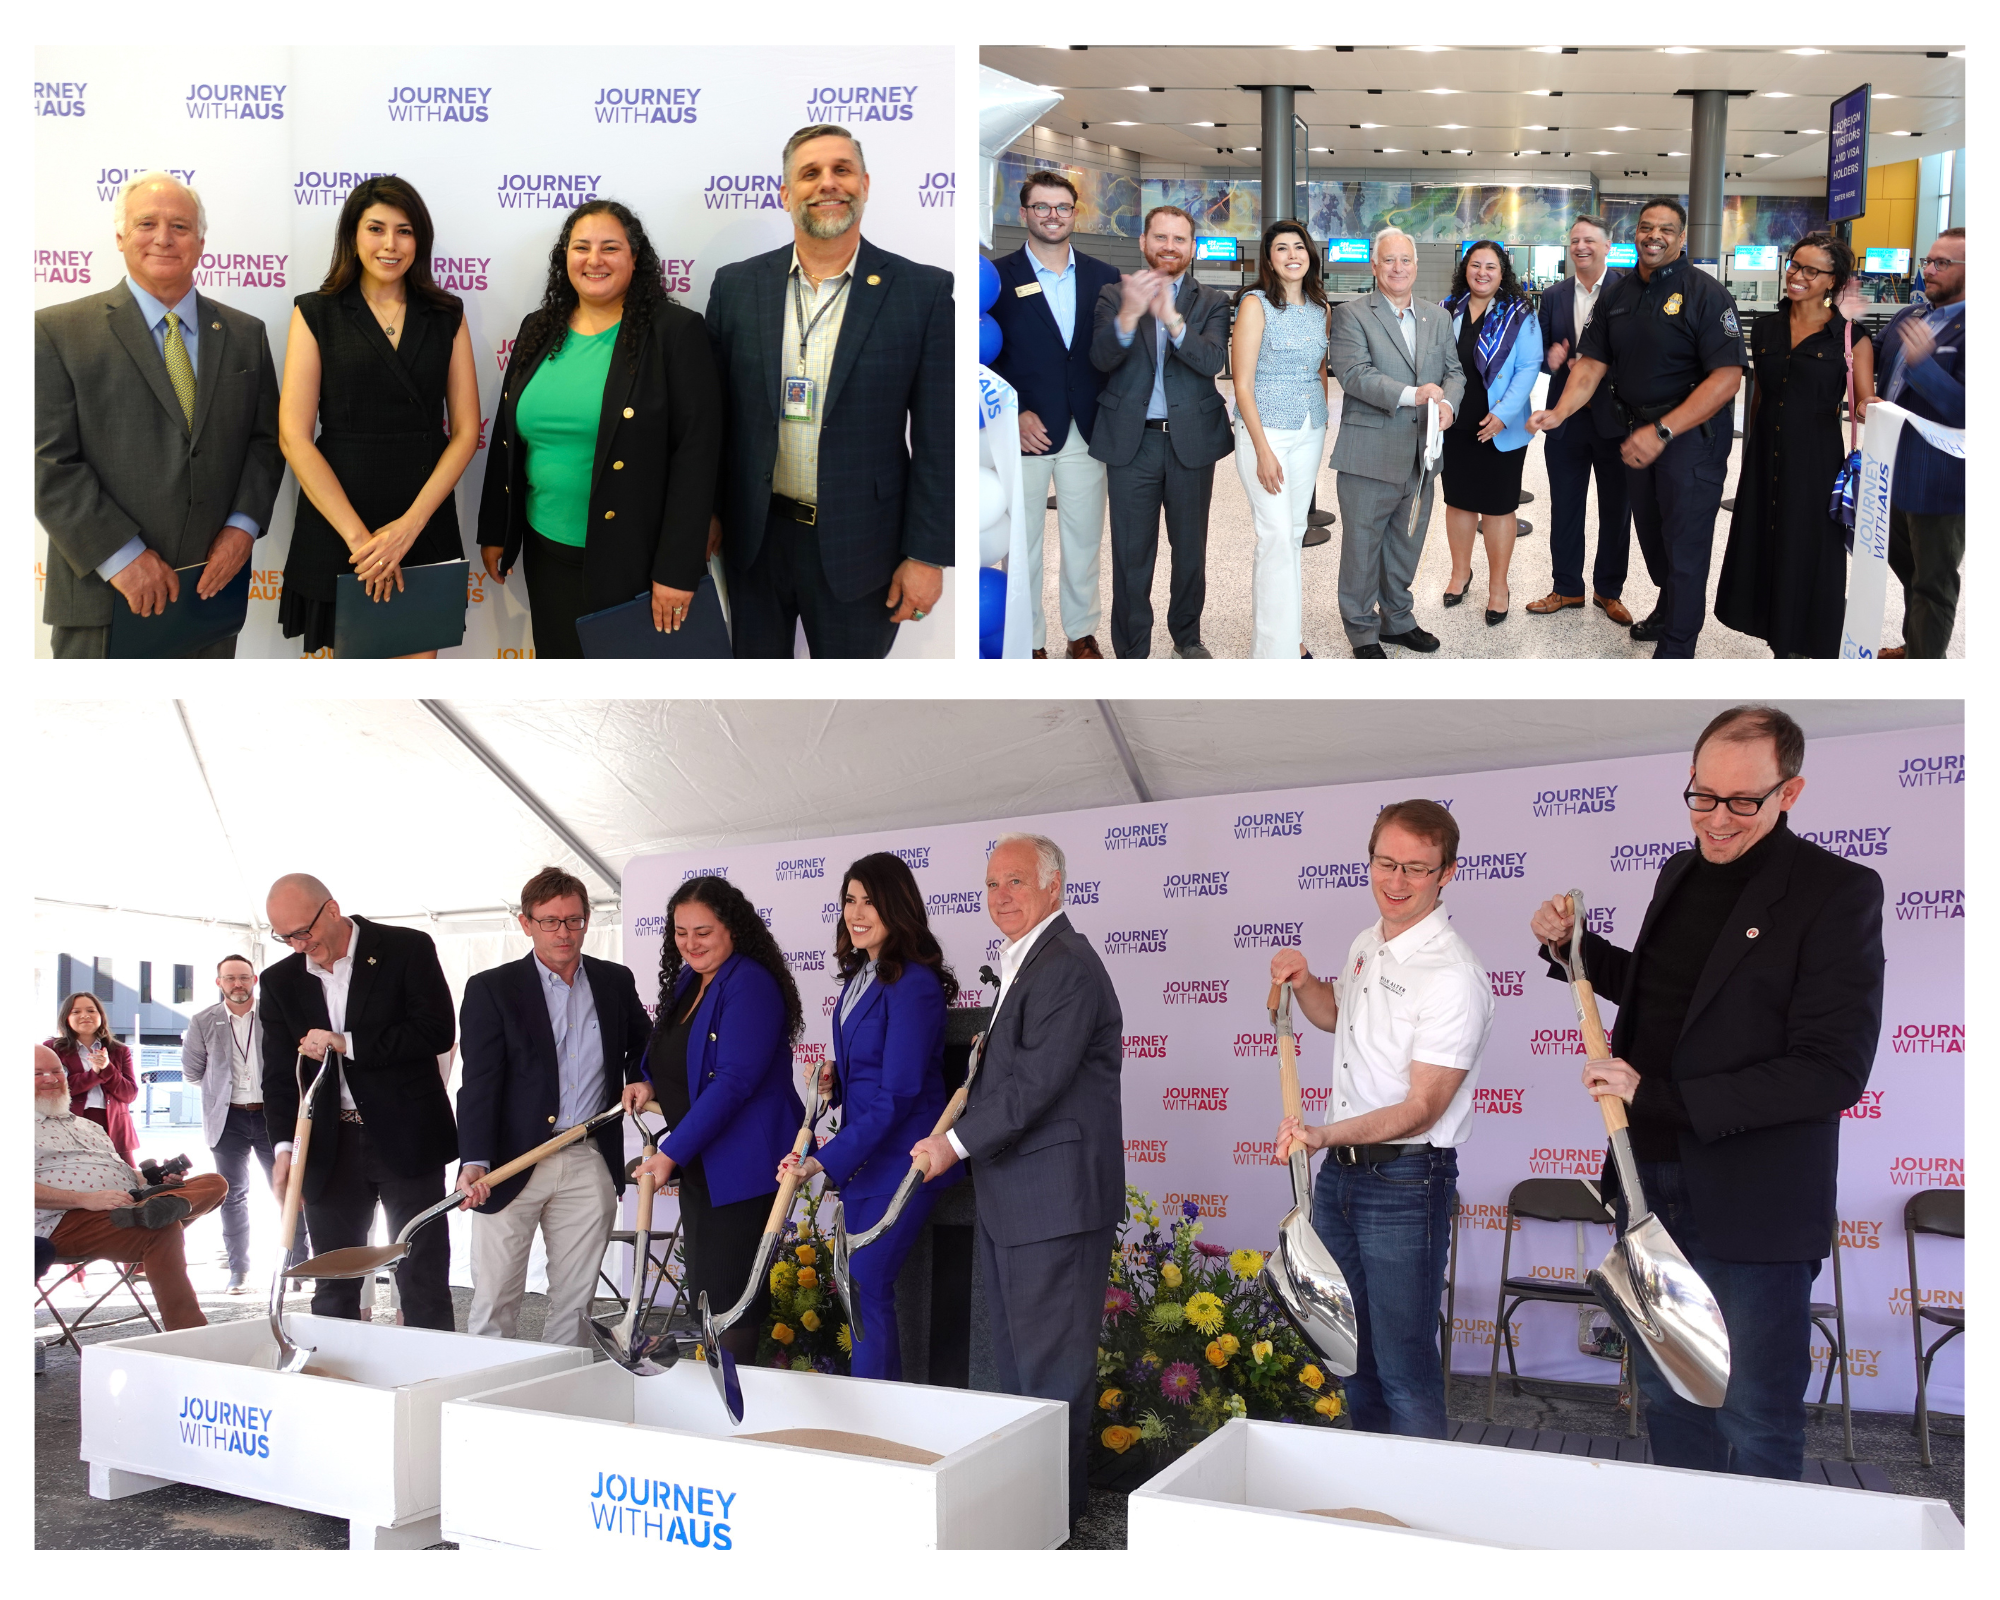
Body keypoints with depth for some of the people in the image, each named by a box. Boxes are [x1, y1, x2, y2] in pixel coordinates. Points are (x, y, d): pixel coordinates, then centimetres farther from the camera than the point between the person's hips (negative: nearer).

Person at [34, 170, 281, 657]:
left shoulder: (245, 334, 12)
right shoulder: (59, 330, -1)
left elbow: (266, 439, 11)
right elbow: (49, 462, -7)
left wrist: (243, 526, -6)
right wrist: (121, 556, -15)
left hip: (213, 584, 3)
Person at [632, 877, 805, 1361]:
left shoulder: (750, 985, -16)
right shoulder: (686, 981, 12)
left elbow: (733, 1081, -23)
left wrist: (672, 1152, -23)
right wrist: (648, 1083, 3)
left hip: (741, 1169, -9)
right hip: (696, 1166, 9)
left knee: (728, 1297, -5)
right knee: (701, 1293, 13)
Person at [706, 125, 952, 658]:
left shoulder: (924, 291, -6)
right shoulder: (736, 285, 2)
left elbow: (937, 439, -6)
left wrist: (926, 555, -8)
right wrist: (705, 511, 7)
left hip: (857, 549, -2)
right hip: (754, 539, 2)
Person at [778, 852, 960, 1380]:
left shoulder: (913, 984, -18)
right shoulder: (860, 974, 11)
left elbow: (898, 1093, -21)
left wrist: (825, 1159, -23)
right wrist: (835, 1077, 2)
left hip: (898, 1159, -9)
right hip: (862, 1155, 9)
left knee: (867, 1291, -9)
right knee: (865, 1290, 11)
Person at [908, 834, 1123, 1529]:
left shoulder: (1067, 966, -17)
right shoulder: (1023, 965, 17)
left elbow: (1037, 1080, -22)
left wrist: (957, 1142, -17)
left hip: (1055, 1197, -11)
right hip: (1008, 1197, 11)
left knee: (1051, 1357, -2)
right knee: (1013, 1350, 19)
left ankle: (1060, 1496, 9)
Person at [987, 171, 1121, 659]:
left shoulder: (1103, 277, 9)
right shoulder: (997, 276, -1)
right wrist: (1015, 414, -13)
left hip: (1087, 431, 3)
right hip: (1025, 431, -3)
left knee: (1084, 539, 10)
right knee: (1022, 542, 4)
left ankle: (1082, 633, 23)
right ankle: (1029, 641, 15)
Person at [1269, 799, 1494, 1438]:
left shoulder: (1452, 976, -19)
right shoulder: (1367, 944, 9)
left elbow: (1422, 1107, -22)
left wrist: (1325, 1134, -34)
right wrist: (1303, 983, 9)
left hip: (1405, 1180, -9)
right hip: (1339, 1171, 9)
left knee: (1404, 1369, -6)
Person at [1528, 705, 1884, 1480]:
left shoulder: (1839, 892, -15)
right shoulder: (1680, 873, 8)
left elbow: (1832, 1070, -21)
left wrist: (1657, 1098, -24)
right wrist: (1575, 949, 9)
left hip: (1751, 1206, -7)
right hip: (1650, 1181, 7)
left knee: (1755, 1424, 7)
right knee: (1669, 1399, 19)